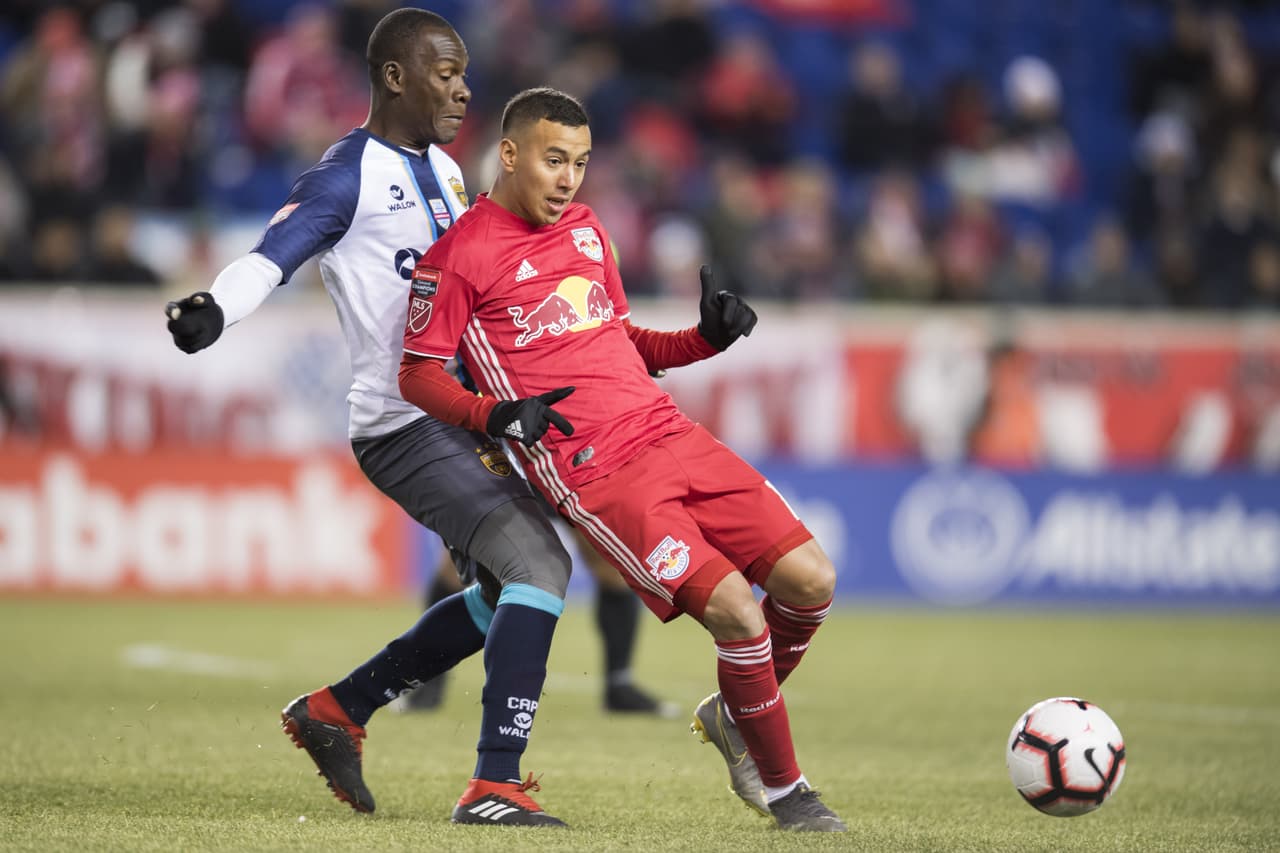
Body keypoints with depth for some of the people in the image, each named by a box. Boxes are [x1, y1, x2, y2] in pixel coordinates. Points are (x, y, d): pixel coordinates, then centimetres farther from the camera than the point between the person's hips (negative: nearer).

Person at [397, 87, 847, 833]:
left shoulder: (586, 229, 18)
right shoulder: (460, 255, -3)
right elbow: (418, 376, -1)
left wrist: (708, 339, 8)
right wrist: (498, 415, -18)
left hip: (673, 435, 7)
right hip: (595, 475, -7)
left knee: (810, 580, -5)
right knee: (735, 608, -19)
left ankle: (735, 717, 21)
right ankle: (781, 788, 1)